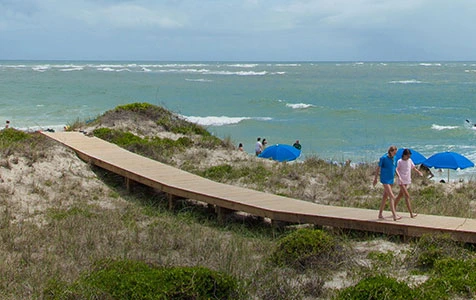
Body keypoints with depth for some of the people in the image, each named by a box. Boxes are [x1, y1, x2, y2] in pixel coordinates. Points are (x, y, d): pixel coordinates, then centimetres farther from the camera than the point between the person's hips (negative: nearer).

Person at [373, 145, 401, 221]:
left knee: (385, 196, 12)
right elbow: (378, 168, -4)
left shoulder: (394, 158, 7)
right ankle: (394, 215, -17)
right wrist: (375, 179, 2)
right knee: (392, 196, -14)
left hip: (391, 180, 7)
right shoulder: (383, 158, -12)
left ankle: (380, 214, 20)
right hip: (385, 180, -7)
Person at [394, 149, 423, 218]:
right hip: (402, 181, -7)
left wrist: (418, 172, 10)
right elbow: (396, 169, -17)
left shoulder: (410, 160, 9)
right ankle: (411, 213, -13)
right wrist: (399, 176, -33)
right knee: (407, 196, -11)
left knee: (400, 195, 14)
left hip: (407, 181, 7)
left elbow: (413, 167, 22)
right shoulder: (400, 161, -9)